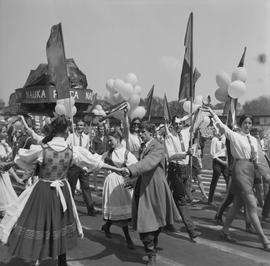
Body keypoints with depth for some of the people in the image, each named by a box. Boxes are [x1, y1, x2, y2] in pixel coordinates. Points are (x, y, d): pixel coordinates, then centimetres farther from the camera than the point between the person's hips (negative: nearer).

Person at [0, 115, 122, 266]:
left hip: (42, 191, -2)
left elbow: (21, 158, 5)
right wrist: (116, 168, 13)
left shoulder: (41, 150, -14)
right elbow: (95, 162, 0)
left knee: (36, 223, 9)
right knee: (60, 225, 18)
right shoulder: (73, 151, -10)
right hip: (63, 191, 3)